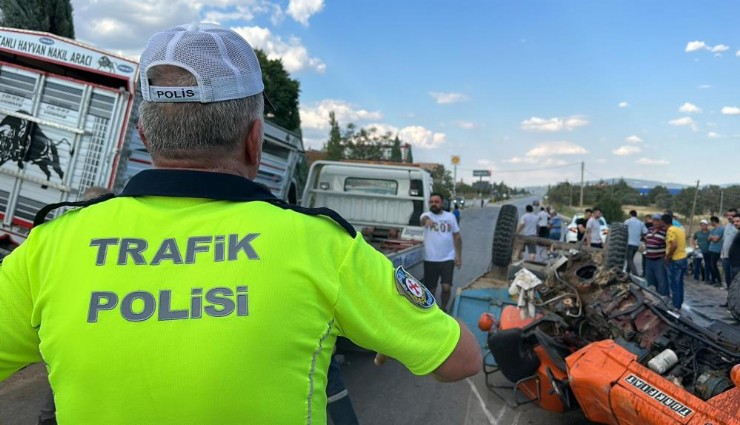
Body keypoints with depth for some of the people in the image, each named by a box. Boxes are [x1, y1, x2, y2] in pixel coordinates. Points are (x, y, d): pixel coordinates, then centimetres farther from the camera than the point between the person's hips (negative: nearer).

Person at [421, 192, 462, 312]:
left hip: (448, 258, 1)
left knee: (446, 287, -5)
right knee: (431, 289, 7)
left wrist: (459, 256, 4)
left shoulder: (450, 216, 4)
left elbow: (457, 236, 9)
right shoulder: (426, 215, -4)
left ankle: (443, 308, 21)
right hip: (430, 259, -1)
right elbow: (423, 219, -30)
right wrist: (427, 220, -56)